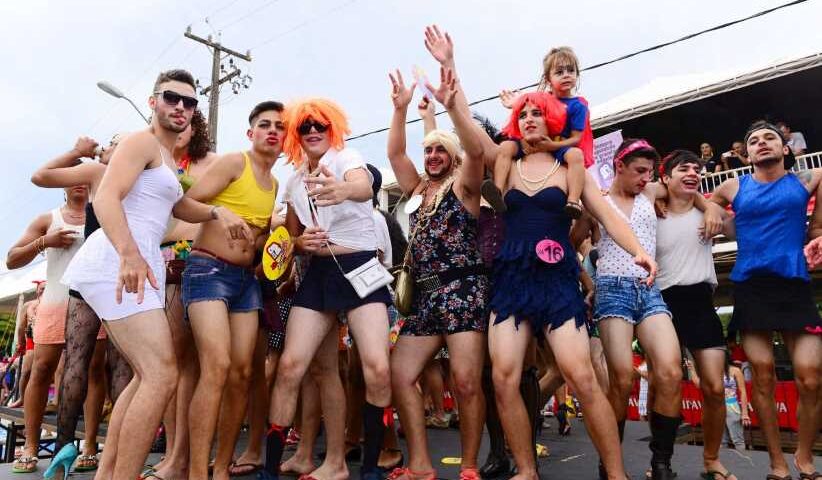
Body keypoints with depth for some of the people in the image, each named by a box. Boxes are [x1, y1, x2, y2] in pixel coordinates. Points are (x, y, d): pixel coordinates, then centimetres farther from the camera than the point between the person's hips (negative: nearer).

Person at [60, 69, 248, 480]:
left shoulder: (165, 158, 28)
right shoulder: (142, 141, -3)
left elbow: (181, 207, 25)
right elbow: (105, 198, -17)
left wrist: (218, 212, 5)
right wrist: (129, 254, -33)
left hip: (139, 265, 11)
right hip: (117, 263, -11)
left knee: (147, 376, 15)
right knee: (162, 375, -17)